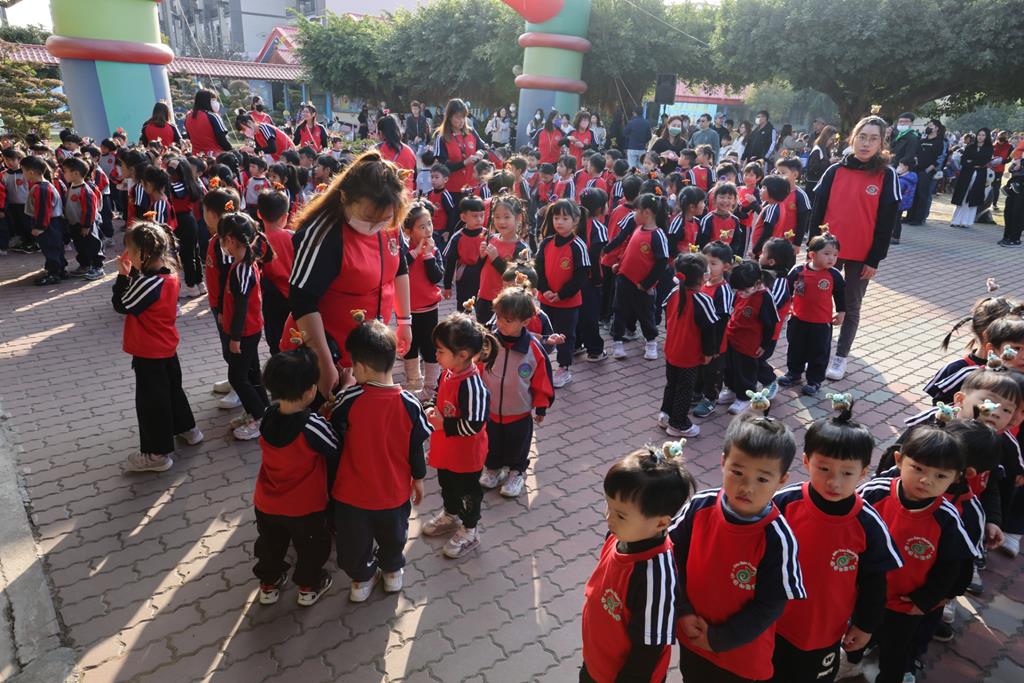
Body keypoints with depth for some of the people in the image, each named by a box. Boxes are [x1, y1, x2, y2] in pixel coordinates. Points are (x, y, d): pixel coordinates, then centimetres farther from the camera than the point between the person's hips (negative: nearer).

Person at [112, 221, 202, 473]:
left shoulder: (147, 282, -27)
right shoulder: (169, 274, -2)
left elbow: (121, 305, -16)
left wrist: (123, 275, -12)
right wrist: (131, 275, -3)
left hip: (149, 353, -9)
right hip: (167, 347, 9)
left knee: (151, 400, 3)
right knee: (172, 388, 25)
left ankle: (157, 453, 14)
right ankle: (187, 429, 41)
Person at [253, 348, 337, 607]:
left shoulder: (268, 416, -15)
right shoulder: (313, 426, -31)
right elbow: (338, 456, -17)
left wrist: (321, 418, -8)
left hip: (266, 505, 5)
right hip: (305, 508, -4)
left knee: (271, 545, 29)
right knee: (311, 547, 23)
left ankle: (269, 583, 49)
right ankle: (309, 587, 41)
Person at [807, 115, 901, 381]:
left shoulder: (887, 175, -4)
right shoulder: (835, 170, 1)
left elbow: (886, 221, -4)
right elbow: (818, 210, 2)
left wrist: (875, 259, -7)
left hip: (862, 255, -1)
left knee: (851, 307, 9)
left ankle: (841, 357, 20)